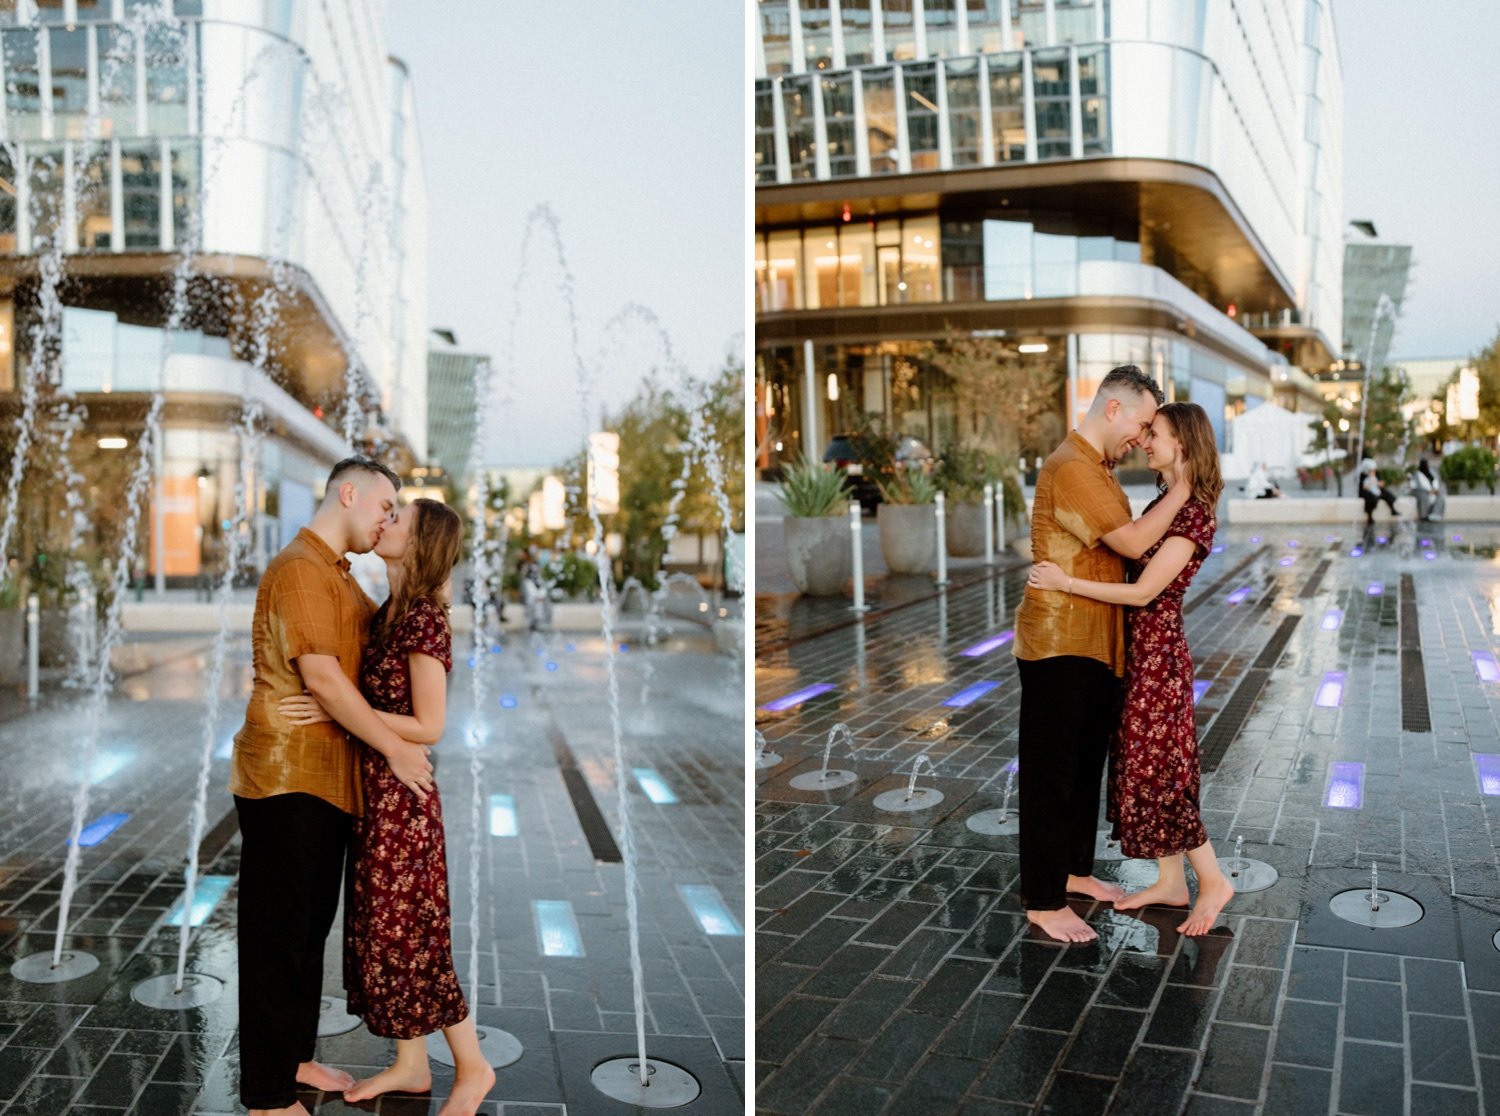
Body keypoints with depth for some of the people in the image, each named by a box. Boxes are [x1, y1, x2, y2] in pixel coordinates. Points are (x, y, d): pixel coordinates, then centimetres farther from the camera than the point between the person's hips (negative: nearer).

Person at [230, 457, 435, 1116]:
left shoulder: (340, 576, 18)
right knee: (278, 930, -1)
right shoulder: (300, 568, -15)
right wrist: (394, 749, -18)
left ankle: (295, 1057, 32)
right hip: (285, 775, -10)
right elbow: (320, 675, -22)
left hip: (325, 777, 10)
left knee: (311, 924, 18)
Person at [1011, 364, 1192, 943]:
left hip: (1095, 644, 10)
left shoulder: (1098, 468, 15)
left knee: (1087, 763, 19)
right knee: (1051, 772, -1)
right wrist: (1181, 489, -13)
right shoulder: (1070, 468, -19)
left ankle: (1075, 869, 34)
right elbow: (1132, 541, -23)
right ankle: (1043, 901, 8)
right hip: (1059, 645, -10)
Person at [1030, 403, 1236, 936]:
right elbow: (1131, 560, 13)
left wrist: (1065, 582, -21)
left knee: (1156, 769, -1)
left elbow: (1143, 591, -22)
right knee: (1144, 763, 14)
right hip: (1140, 645, 9)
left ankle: (1212, 881, 14)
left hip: (1157, 649, -9)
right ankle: (1170, 881, 25)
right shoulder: (1167, 503, 11)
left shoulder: (1192, 513, -18)